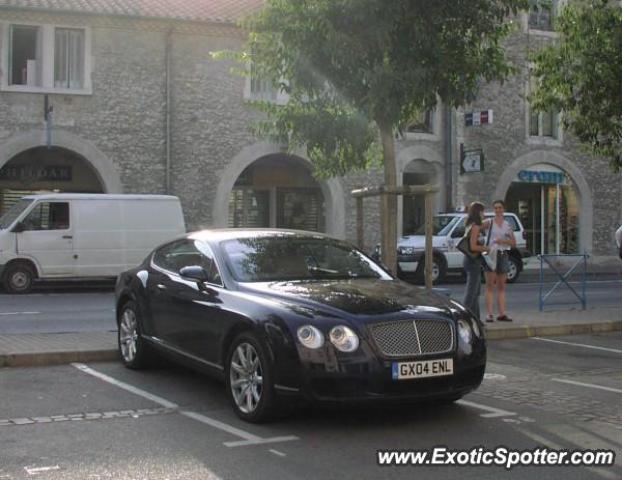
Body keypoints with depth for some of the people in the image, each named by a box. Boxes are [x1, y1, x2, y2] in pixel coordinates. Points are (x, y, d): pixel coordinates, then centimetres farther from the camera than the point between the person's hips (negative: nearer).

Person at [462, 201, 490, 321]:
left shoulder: (470, 226, 13)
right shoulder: (475, 226, -15)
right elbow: (473, 247, -22)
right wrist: (487, 249, -11)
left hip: (469, 260, 10)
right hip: (473, 261, -10)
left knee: (476, 292, 15)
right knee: (471, 293, -8)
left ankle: (475, 319, 19)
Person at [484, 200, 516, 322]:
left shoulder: (508, 226, 13)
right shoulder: (489, 223, 2)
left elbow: (514, 243, 8)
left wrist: (503, 241, -8)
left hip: (503, 255, 4)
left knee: (501, 287, 6)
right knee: (490, 286, -5)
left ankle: (502, 314, 8)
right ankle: (489, 314, -7)